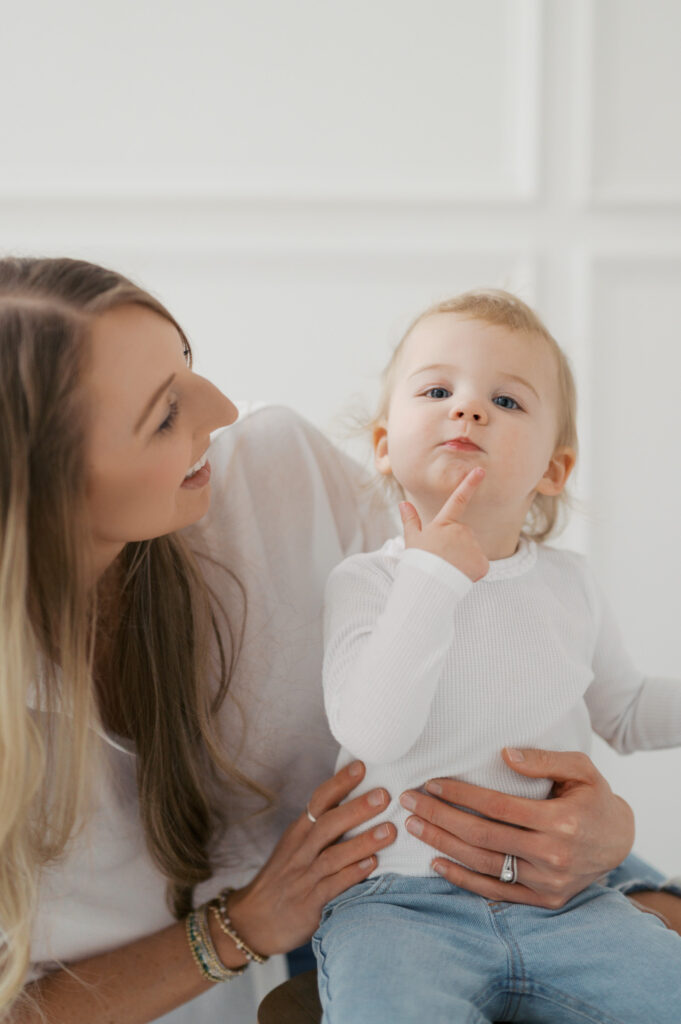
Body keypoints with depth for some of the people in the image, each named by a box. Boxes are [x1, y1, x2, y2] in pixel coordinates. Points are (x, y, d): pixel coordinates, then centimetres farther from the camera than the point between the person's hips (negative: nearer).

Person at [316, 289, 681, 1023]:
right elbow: (371, 733, -20)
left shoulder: (570, 585, 8)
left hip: (559, 899, 5)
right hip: (402, 900, -4)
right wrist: (433, 578, -20)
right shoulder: (365, 582, -4)